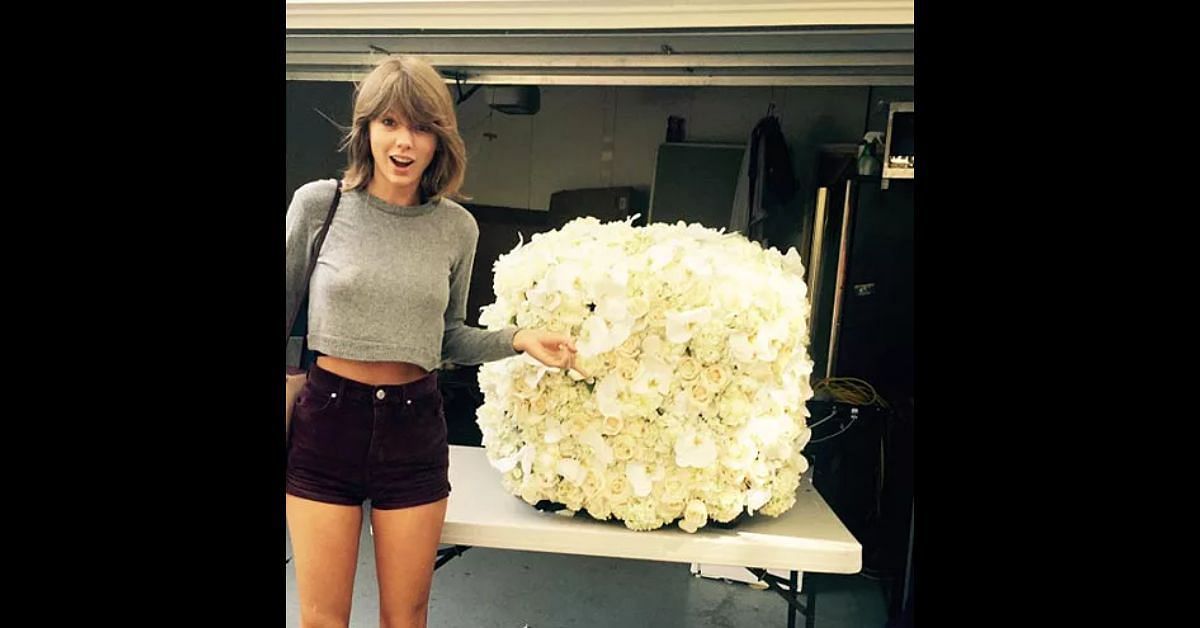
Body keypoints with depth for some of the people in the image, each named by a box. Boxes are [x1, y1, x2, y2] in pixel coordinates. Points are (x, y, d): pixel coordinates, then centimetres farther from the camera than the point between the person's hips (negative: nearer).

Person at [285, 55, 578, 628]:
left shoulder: (457, 228, 0)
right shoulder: (318, 204, -5)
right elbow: (284, 309, 4)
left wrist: (518, 340, -4)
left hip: (414, 425, 1)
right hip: (327, 416, -1)